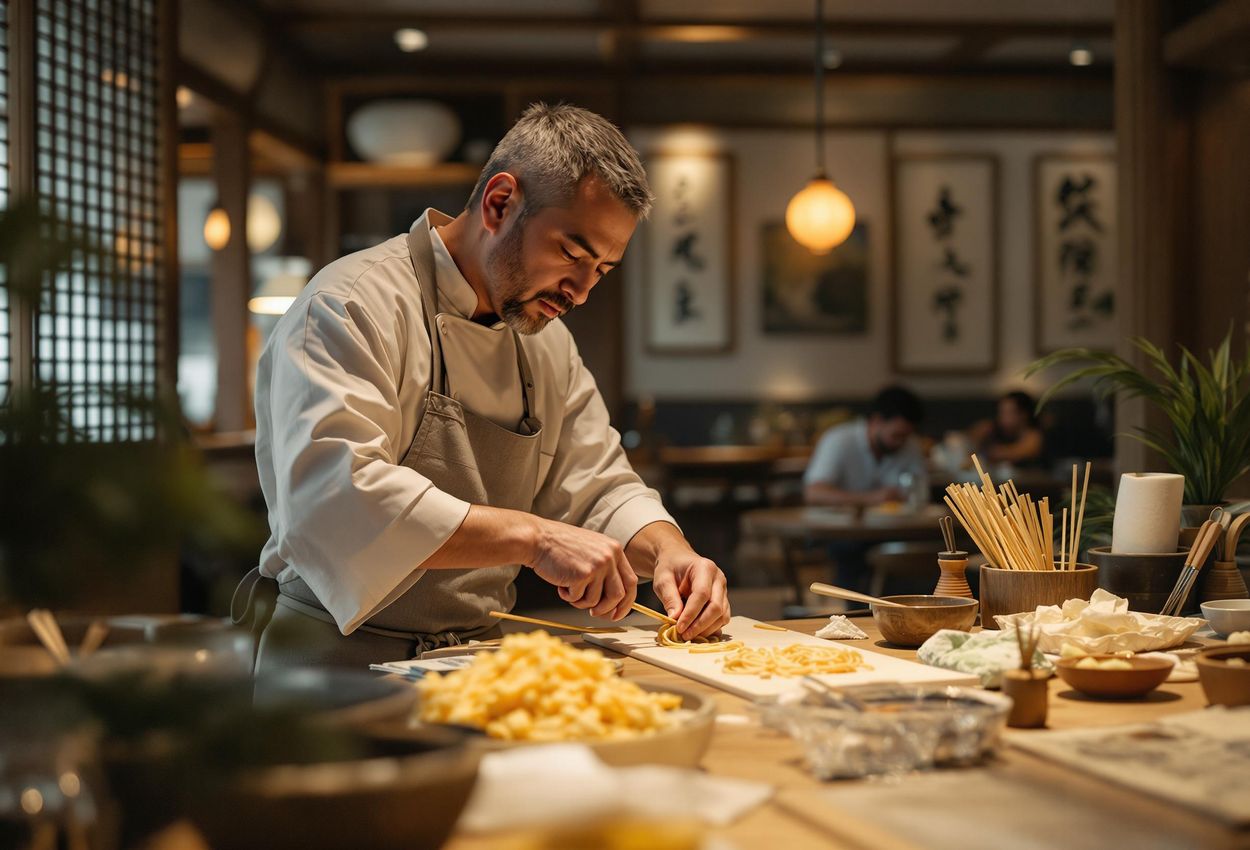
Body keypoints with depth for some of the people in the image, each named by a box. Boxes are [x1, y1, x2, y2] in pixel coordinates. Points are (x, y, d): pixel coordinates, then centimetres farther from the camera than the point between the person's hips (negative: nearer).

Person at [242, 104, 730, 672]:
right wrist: (531, 537, -31)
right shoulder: (350, 307, -13)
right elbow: (333, 494, -27)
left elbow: (601, 491, 17)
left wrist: (669, 552, -5)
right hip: (338, 663, -6)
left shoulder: (547, 342, 14)